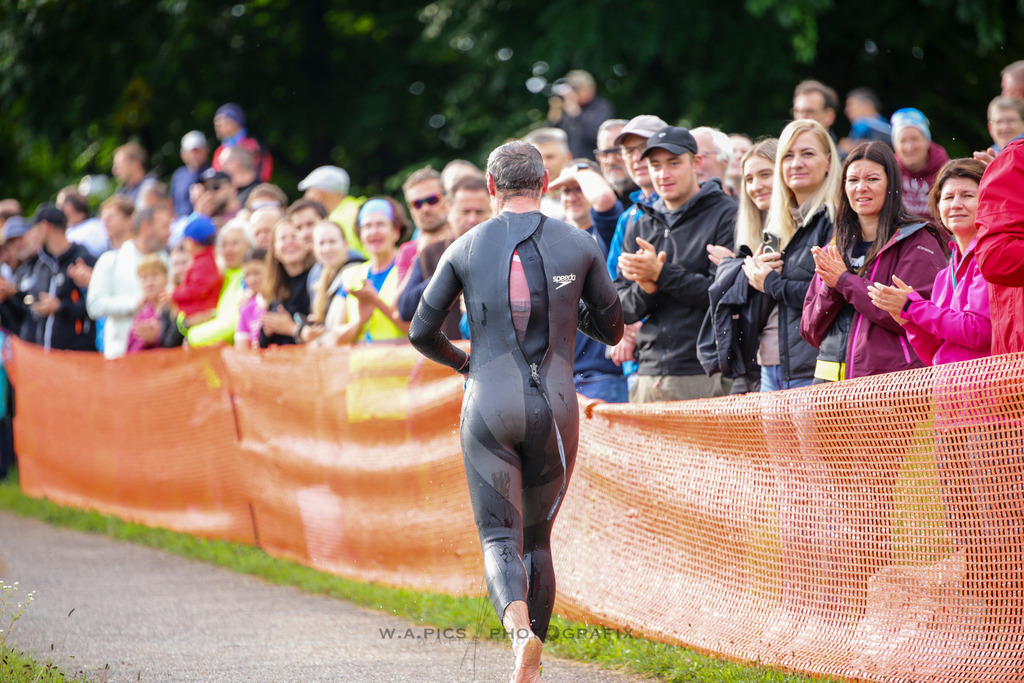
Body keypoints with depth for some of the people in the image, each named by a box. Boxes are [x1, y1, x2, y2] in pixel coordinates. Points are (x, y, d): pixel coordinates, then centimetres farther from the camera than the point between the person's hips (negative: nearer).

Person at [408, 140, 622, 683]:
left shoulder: (465, 249, 3)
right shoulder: (579, 246, 4)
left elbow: (421, 333, 9)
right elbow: (611, 329, 14)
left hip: (489, 407, -1)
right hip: (554, 407, 1)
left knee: (500, 537, 1)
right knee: (538, 536, 16)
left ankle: (519, 625, -29)